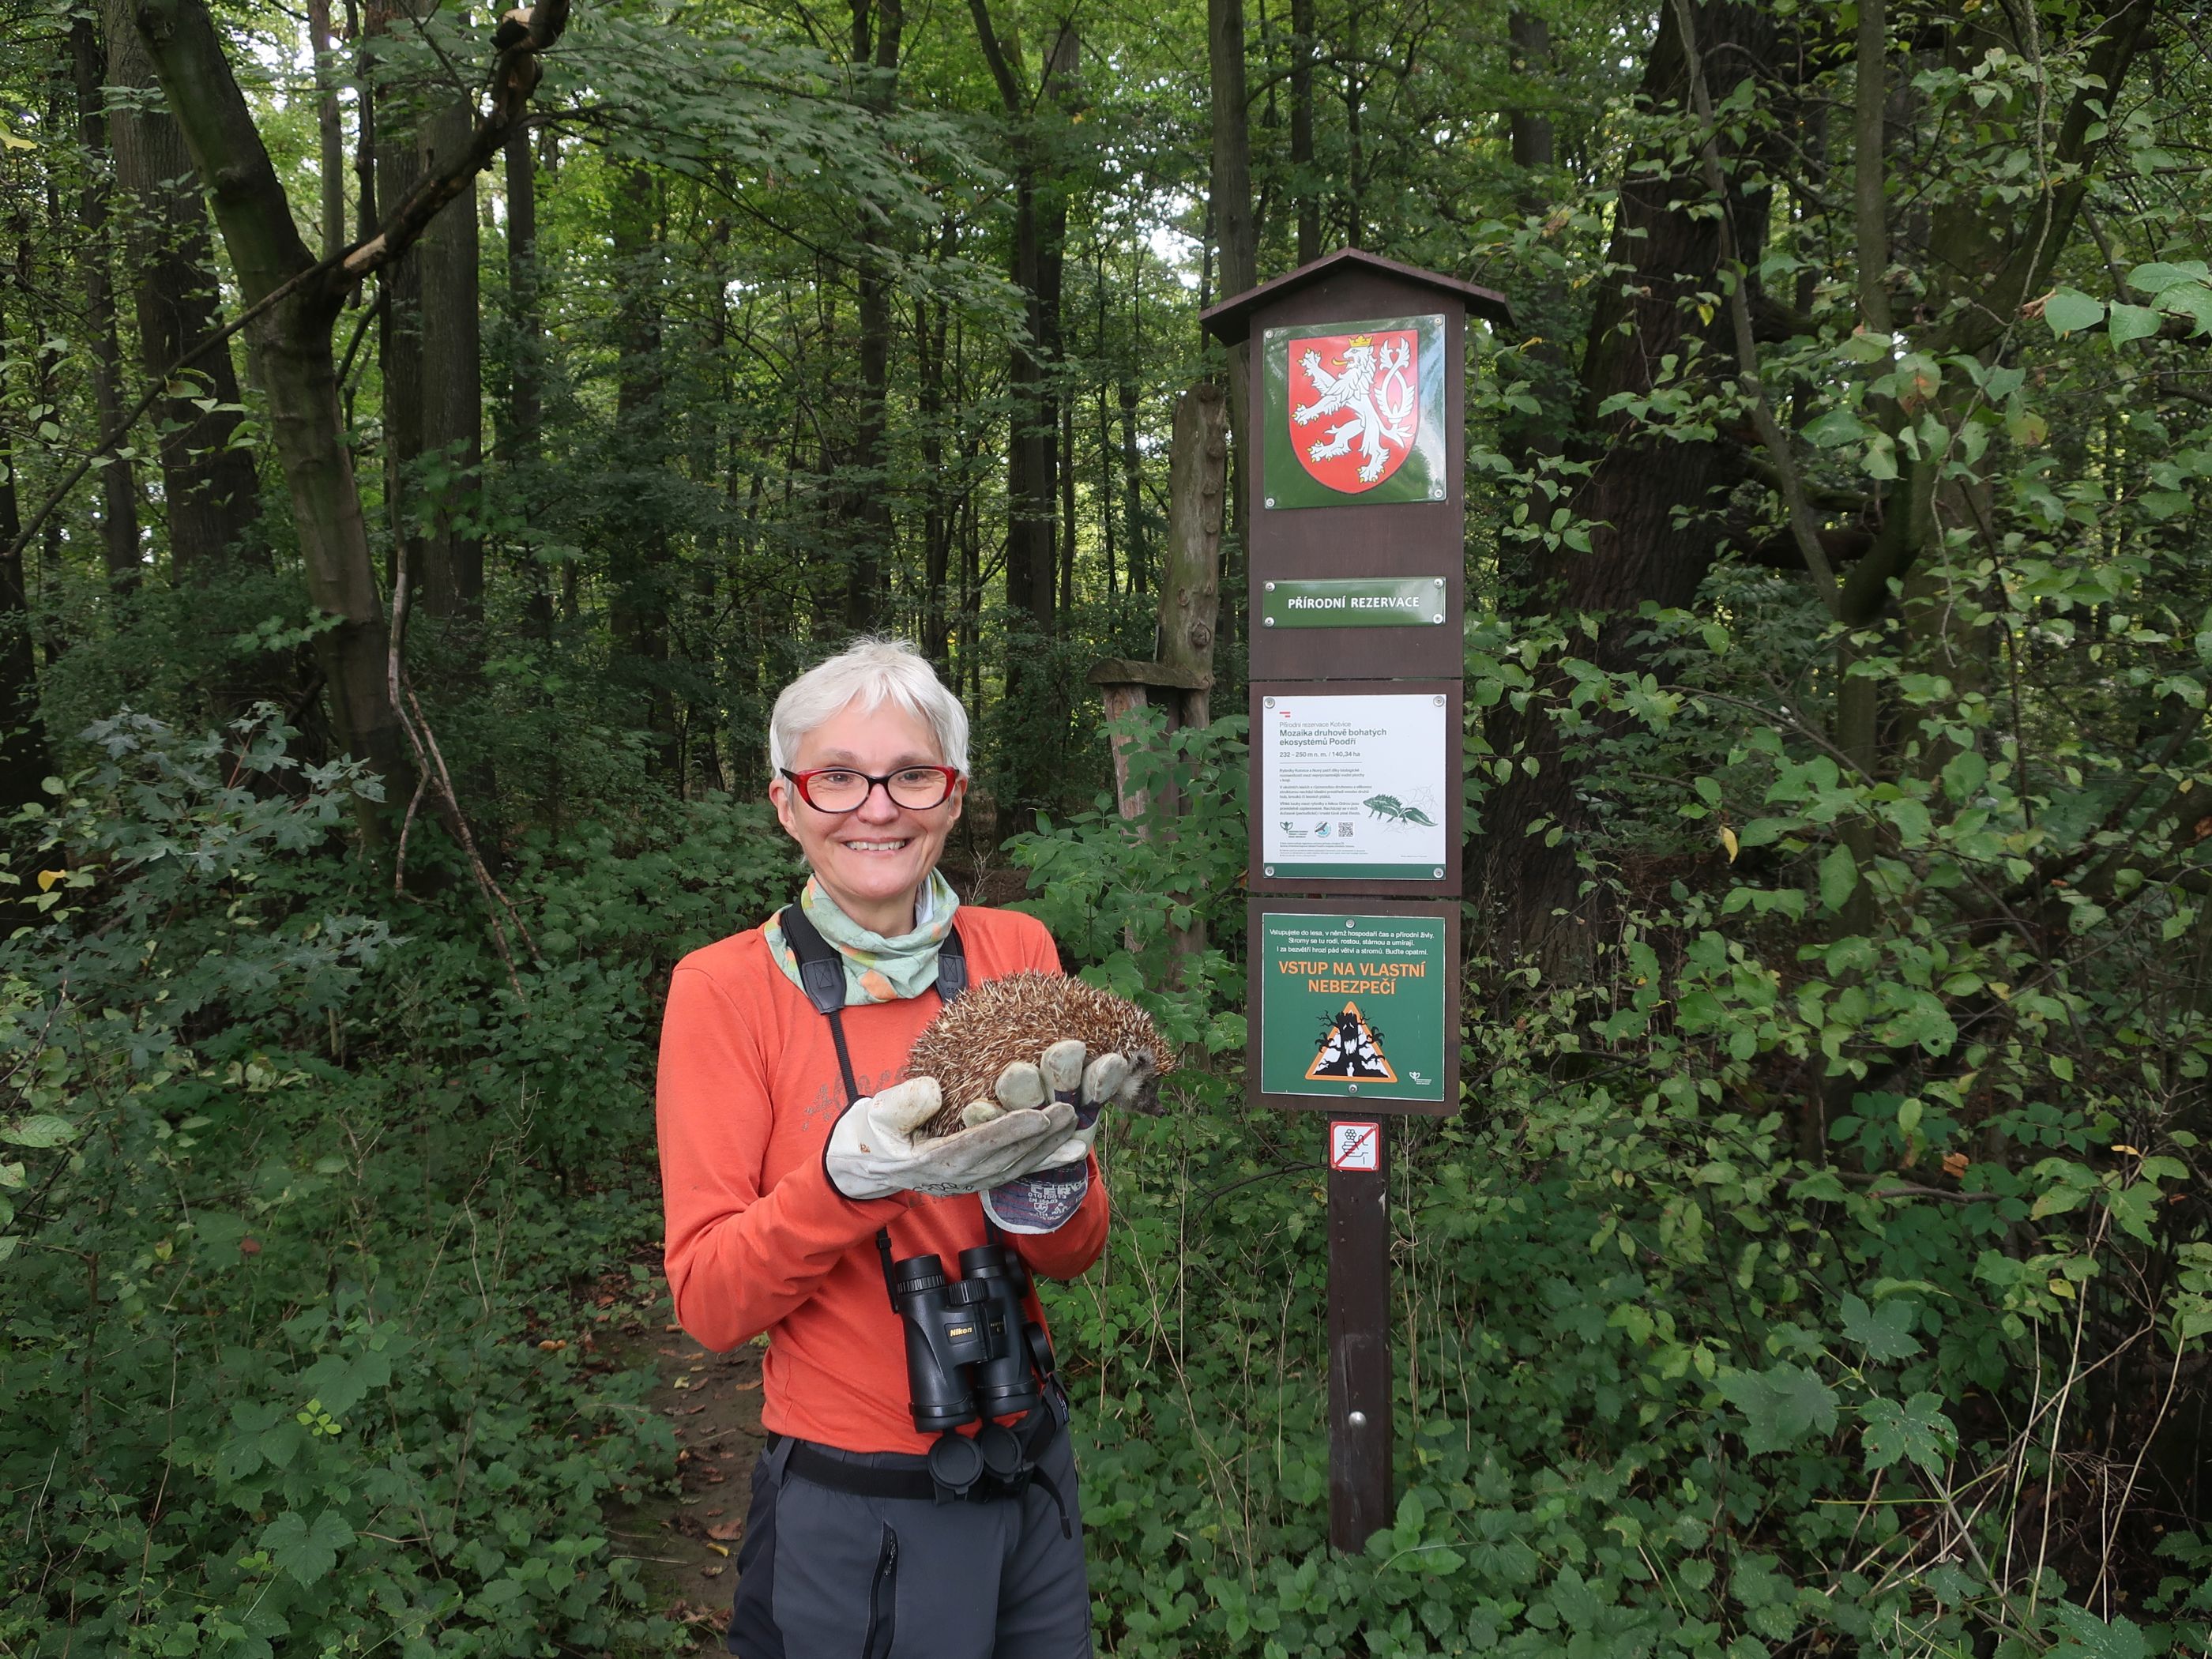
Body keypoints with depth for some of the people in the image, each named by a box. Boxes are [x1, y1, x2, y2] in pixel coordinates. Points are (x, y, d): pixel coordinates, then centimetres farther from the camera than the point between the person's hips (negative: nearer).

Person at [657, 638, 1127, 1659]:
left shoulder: (1015, 951, -4)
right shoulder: (726, 988, -11)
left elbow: (1076, 1255, -3)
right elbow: (708, 1300, -13)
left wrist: (1045, 1174, -25)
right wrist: (850, 1176, -30)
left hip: (1029, 1475, 3)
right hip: (847, 1507, -3)